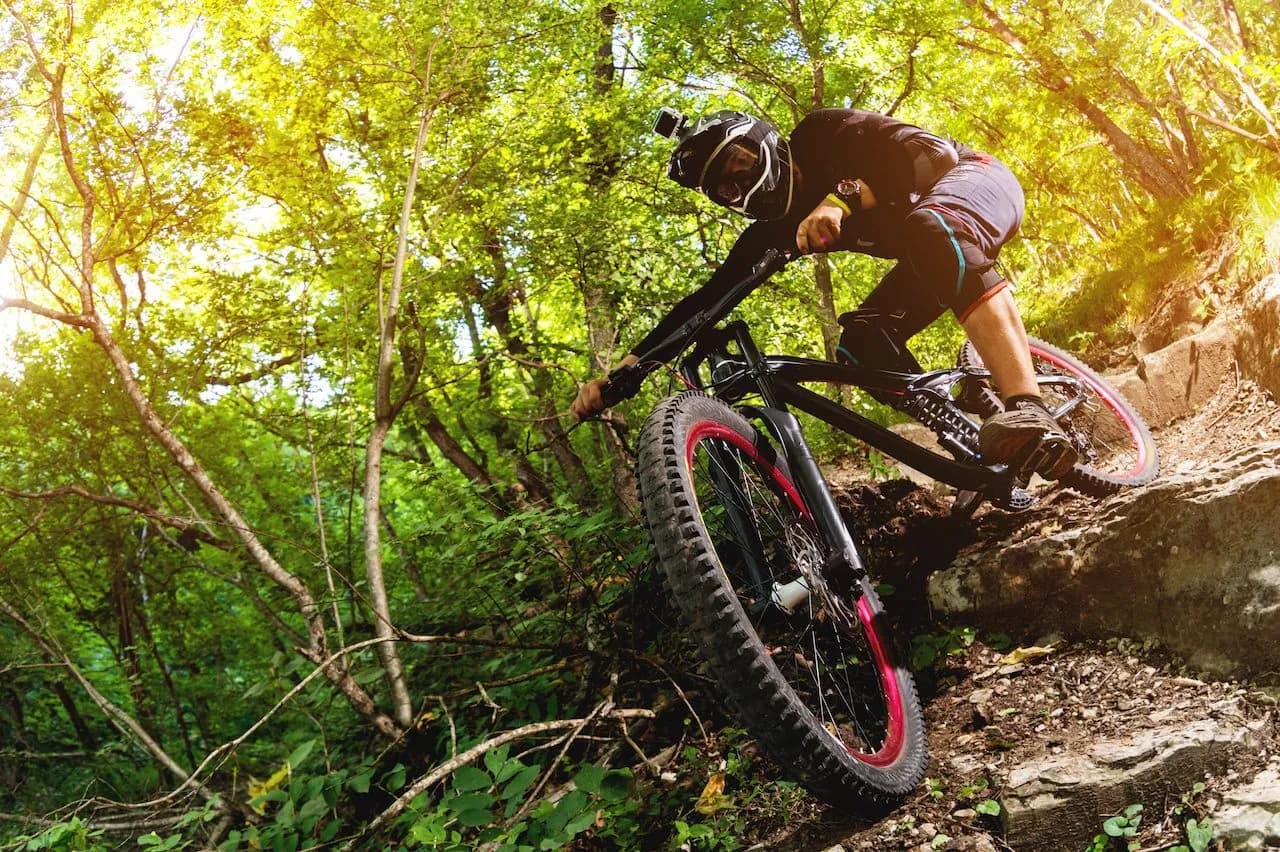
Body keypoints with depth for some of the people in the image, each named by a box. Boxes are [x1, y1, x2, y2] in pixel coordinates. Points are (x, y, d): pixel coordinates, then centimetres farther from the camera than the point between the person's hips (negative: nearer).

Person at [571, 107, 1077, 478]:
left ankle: (1030, 413, -52)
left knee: (931, 231, -40)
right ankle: (984, 446, -15)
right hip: (931, 262, 7)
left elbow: (932, 153, -29)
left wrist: (843, 199, -43)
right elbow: (708, 299, -6)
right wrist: (621, 370, -11)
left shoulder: (822, 135, -18)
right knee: (861, 345, -14)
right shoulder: (777, 229, -3)